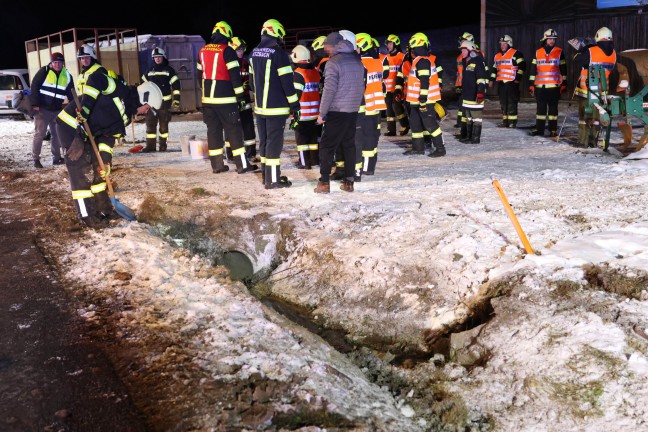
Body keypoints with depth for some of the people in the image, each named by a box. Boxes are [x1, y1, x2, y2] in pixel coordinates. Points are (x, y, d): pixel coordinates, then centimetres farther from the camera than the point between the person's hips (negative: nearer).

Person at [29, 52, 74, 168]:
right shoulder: (44, 71, -7)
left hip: (57, 111, 5)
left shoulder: (67, 76, 5)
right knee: (40, 133, -5)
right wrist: (35, 104, -15)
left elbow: (71, 94, 10)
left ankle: (56, 158, 22)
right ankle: (36, 159, 1)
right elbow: (34, 86, -9)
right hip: (42, 109, -5)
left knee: (57, 134, 11)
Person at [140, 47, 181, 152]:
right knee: (150, 124, 0)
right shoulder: (149, 71, 13)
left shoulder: (169, 70, 2)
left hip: (165, 102, -3)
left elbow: (176, 85, -1)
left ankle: (163, 145, 12)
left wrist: (176, 99, -9)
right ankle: (150, 145, 4)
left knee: (164, 125, 3)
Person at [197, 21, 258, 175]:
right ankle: (242, 165, -3)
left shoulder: (203, 51, 11)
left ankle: (216, 165, 11)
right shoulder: (227, 51, -9)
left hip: (207, 99, 6)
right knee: (234, 130, -2)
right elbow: (235, 75, -14)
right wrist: (240, 96, -11)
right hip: (225, 99, -6)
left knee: (213, 130, 10)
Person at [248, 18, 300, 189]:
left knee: (264, 141, 14)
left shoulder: (254, 53, 11)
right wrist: (295, 105, -11)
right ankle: (273, 180, -1)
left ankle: (266, 175, 22)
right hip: (276, 108, -7)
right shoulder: (278, 53, -14)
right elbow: (287, 82, -16)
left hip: (259, 107, 8)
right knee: (274, 142, -4)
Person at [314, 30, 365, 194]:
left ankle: (324, 183, -2)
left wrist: (322, 113, -11)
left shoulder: (334, 62, -12)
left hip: (337, 112, -6)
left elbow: (329, 90, -16)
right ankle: (349, 182, 13)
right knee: (349, 145, 12)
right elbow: (361, 87, 13)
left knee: (327, 146, 1)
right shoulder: (357, 61, 9)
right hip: (353, 111, 6)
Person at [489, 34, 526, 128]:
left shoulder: (515, 54, -4)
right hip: (501, 82, 7)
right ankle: (505, 121, 15)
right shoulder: (497, 56, 19)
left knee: (511, 102, -9)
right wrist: (492, 80, 20)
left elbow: (522, 66, -10)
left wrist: (518, 77, -14)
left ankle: (512, 122, -7)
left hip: (512, 82, -7)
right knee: (503, 102, 9)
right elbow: (494, 69, 28)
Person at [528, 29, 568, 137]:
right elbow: (533, 69, 11)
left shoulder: (559, 52, 4)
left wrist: (564, 84, -2)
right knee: (540, 108, 5)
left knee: (553, 108, 3)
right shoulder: (538, 52, 9)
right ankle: (539, 129, 11)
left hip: (554, 86, -2)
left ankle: (553, 129, 7)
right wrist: (531, 84, 6)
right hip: (539, 86, 2)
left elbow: (563, 69, 3)